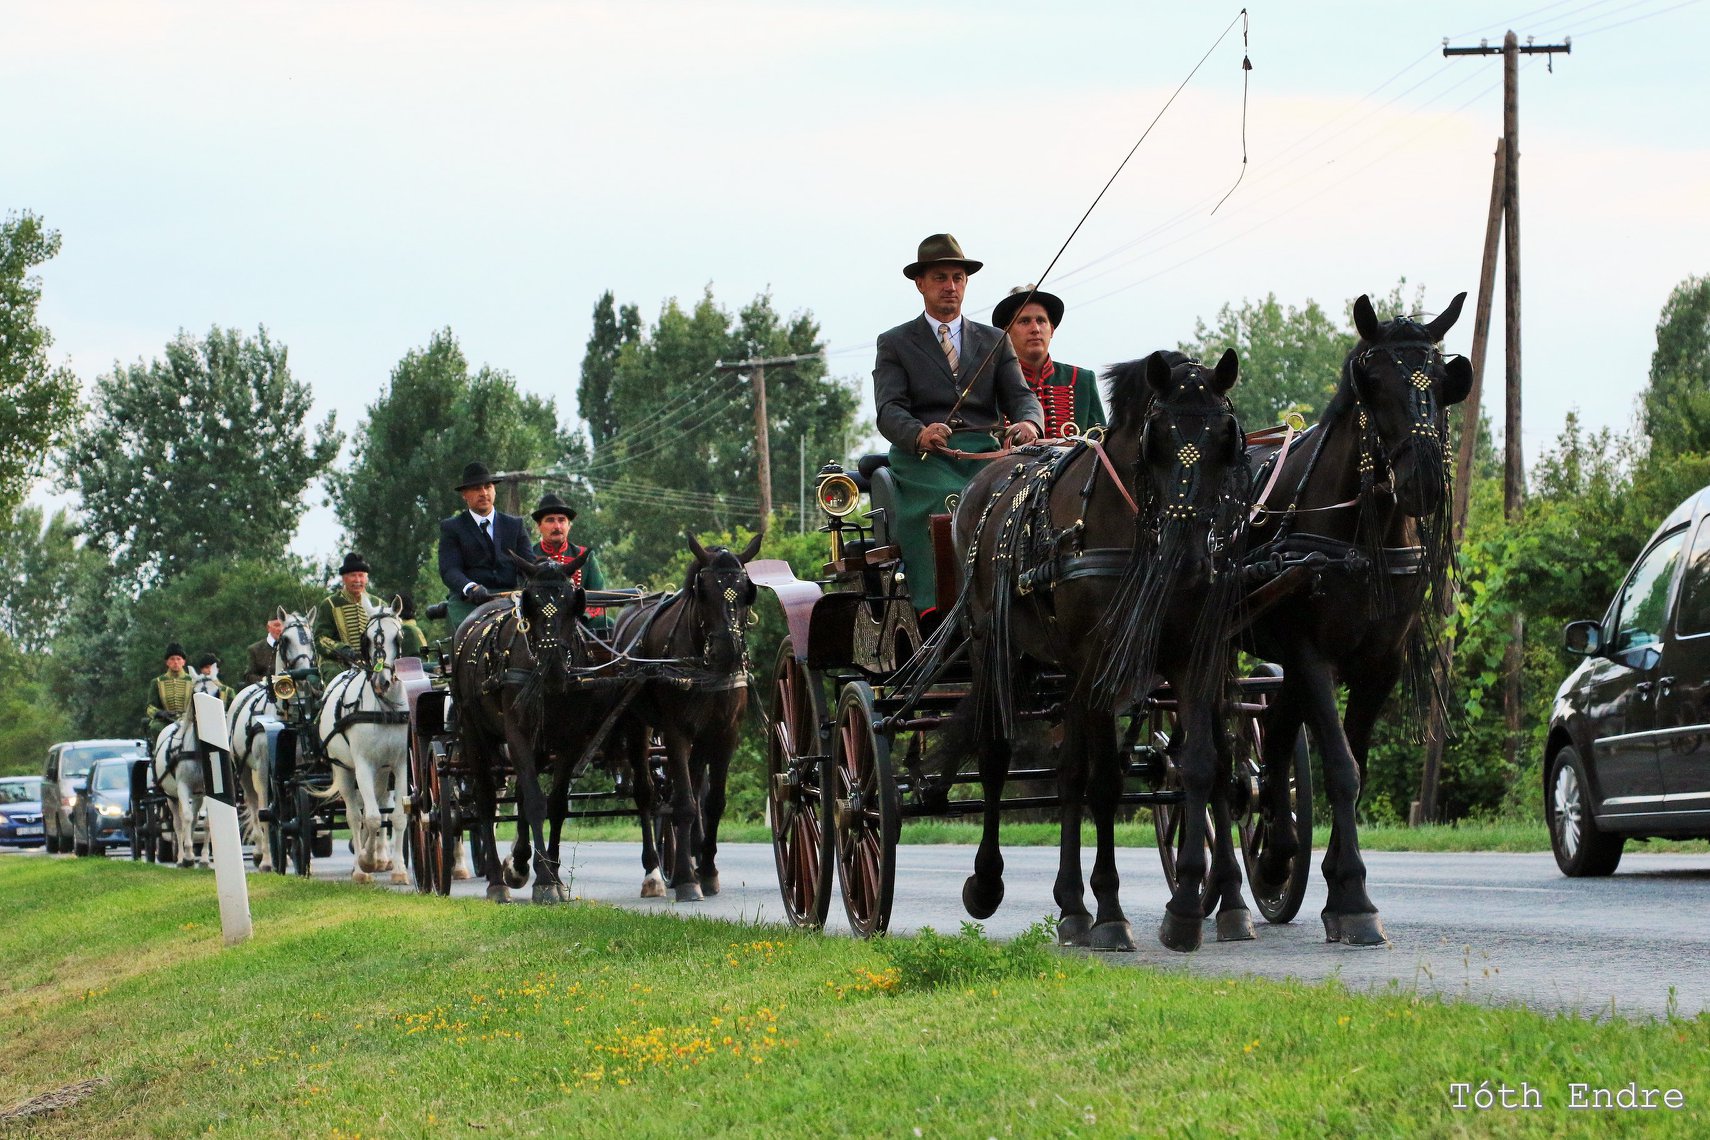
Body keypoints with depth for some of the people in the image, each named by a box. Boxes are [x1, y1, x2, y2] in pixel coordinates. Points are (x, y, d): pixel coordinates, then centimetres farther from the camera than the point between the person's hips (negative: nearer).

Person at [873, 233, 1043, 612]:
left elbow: (1019, 396, 13)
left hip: (984, 453, 2)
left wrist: (1028, 423, -14)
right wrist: (920, 434, -22)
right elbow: (889, 410, 2)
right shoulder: (895, 343, 16)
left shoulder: (994, 342, 24)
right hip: (924, 459, -2)